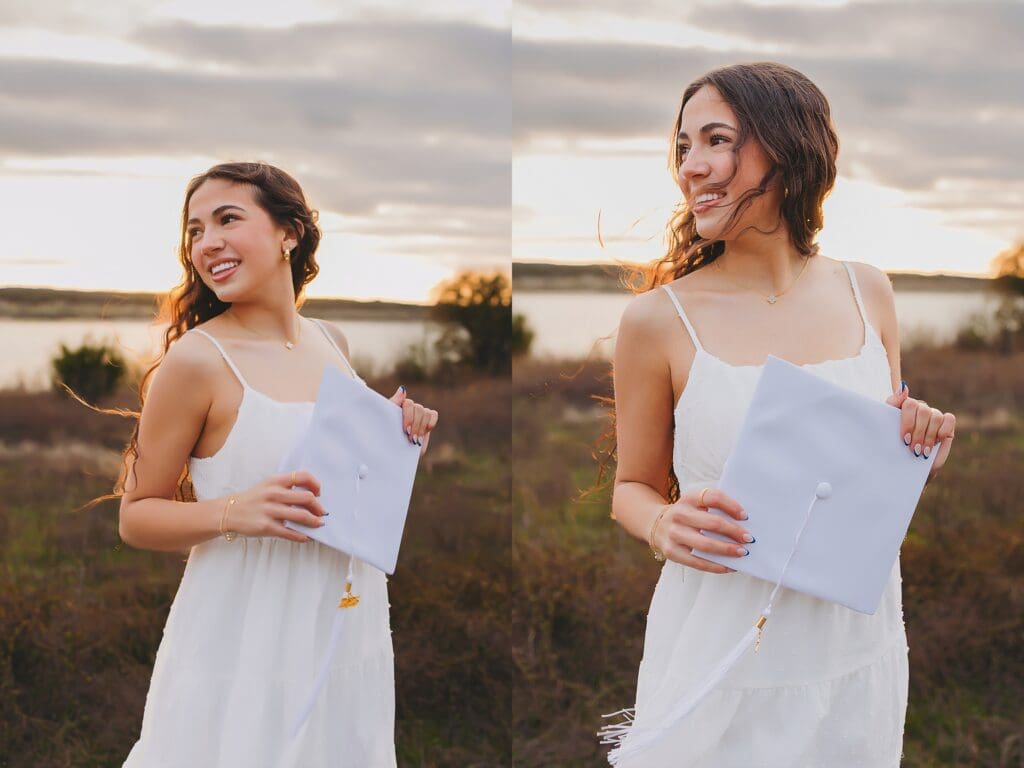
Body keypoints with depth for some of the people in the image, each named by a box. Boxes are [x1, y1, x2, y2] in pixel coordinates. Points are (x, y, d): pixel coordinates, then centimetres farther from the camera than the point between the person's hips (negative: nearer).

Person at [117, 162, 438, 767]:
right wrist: (233, 513, -25)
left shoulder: (332, 342, 5)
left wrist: (399, 438, 0)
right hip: (244, 642, -5)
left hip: (347, 629, 6)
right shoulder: (197, 358, -13)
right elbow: (136, 516, -8)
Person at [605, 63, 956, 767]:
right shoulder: (659, 318, -10)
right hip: (719, 650, -3)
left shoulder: (867, 293, 1)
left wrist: (922, 449, -7)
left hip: (858, 648, 4)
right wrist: (663, 525, -20)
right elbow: (634, 487, 1)